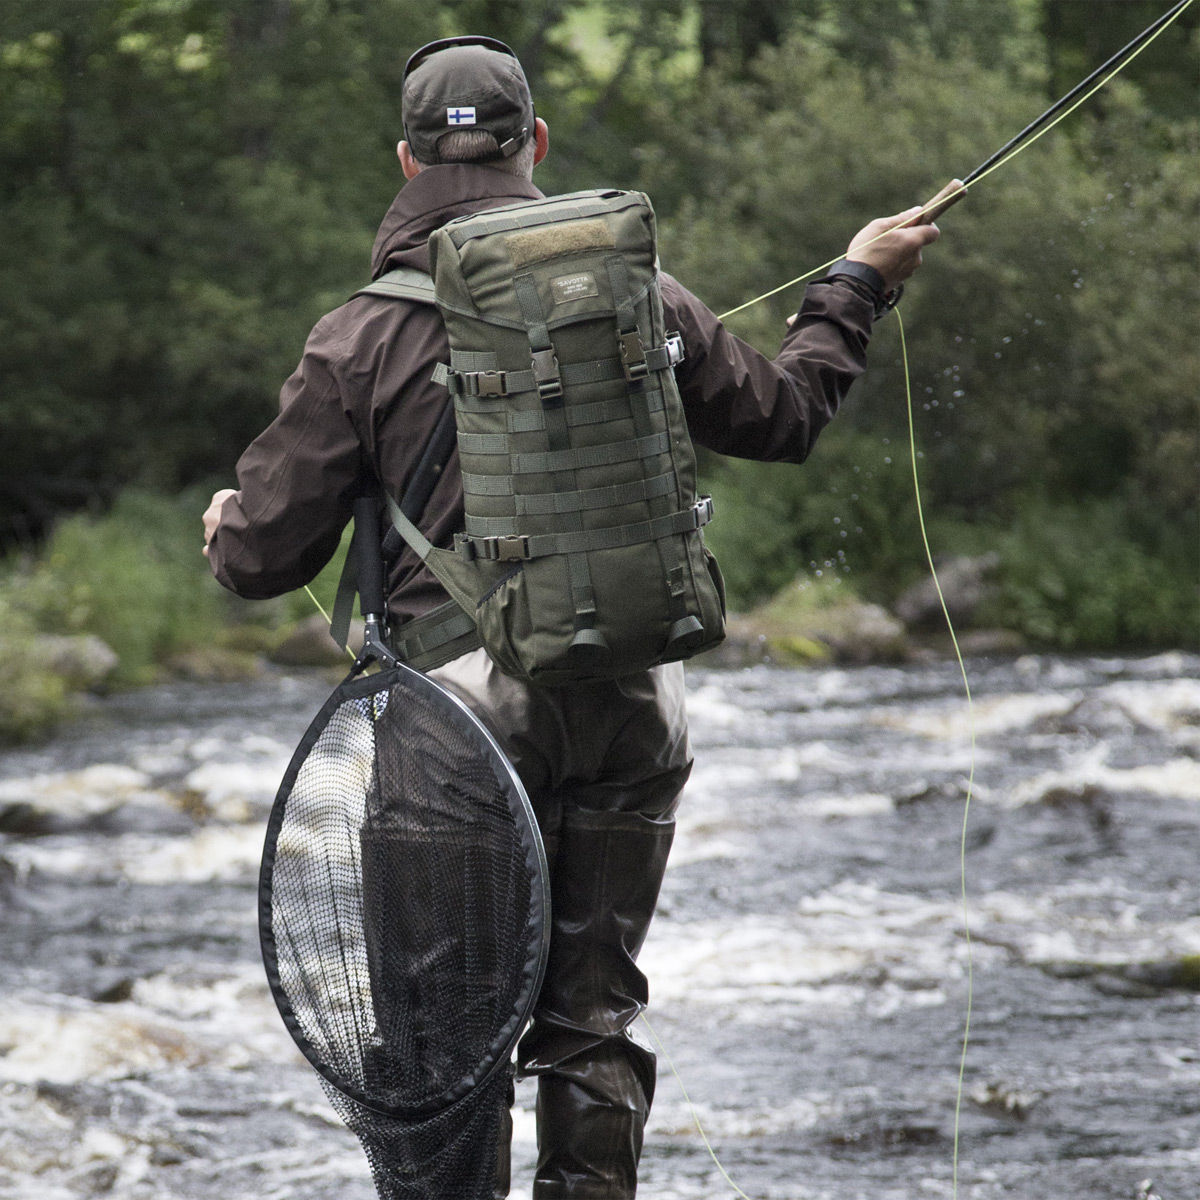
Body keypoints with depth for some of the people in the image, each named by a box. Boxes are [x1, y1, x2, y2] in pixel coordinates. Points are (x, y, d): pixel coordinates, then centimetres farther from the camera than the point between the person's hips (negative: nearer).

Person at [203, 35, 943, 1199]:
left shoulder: (362, 338, -6)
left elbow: (265, 556, -2)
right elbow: (784, 412, 19)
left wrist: (229, 529, 23)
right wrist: (854, 284, 36)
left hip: (464, 705, -3)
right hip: (631, 704, 3)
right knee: (593, 1013, 12)